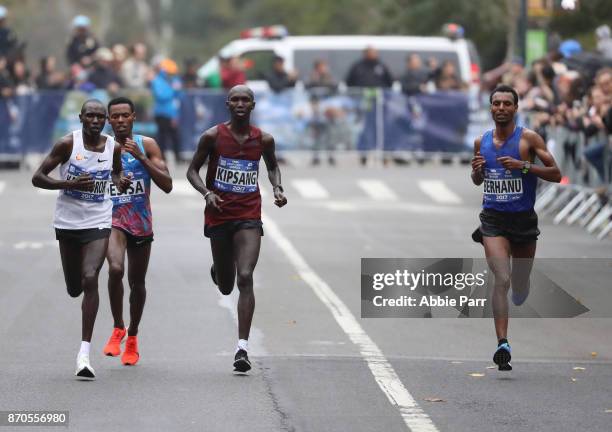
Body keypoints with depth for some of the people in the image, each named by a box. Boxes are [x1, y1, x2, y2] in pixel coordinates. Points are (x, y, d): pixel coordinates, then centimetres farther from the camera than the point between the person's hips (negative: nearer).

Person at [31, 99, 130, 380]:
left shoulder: (114, 147, -2)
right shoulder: (68, 144, -10)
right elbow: (37, 178, -9)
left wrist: (120, 182, -3)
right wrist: (70, 184, -23)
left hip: (98, 223, 0)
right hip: (67, 222, 0)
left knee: (90, 279, -20)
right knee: (74, 289, 9)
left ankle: (85, 352, -18)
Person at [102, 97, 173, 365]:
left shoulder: (147, 145, -3)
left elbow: (167, 185, -10)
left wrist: (141, 157, -19)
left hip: (141, 222, 2)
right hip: (112, 220, -1)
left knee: (137, 282, 12)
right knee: (115, 269, -27)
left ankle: (132, 336, 33)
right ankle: (117, 329, -10)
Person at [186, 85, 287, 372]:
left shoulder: (264, 140, 2)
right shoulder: (213, 136, -4)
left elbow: (272, 167, 21)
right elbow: (192, 170, 3)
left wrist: (277, 189, 1)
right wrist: (207, 193, -16)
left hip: (249, 216, 0)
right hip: (219, 216, 0)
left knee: (245, 278, -16)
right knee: (225, 287, 10)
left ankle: (243, 347, -16)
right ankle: (218, 270, 52)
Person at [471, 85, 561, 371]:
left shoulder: (528, 138, -6)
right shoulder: (481, 142, 5)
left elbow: (556, 175, -8)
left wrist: (523, 166, -20)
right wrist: (476, 171, -4)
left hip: (523, 219, 0)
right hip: (493, 219, 0)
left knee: (520, 292, 12)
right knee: (502, 280, -18)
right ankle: (502, 345, -20)